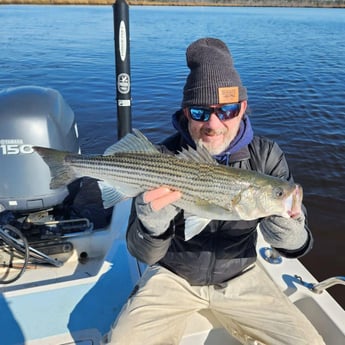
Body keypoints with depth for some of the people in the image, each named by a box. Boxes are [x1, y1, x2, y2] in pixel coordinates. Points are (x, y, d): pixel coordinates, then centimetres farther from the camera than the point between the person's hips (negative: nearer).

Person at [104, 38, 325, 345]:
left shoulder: (267, 157, -12)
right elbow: (144, 254, -16)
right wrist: (153, 226, -39)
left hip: (239, 276, 2)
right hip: (173, 275, -1)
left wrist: (288, 231, -38)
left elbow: (296, 247, -13)